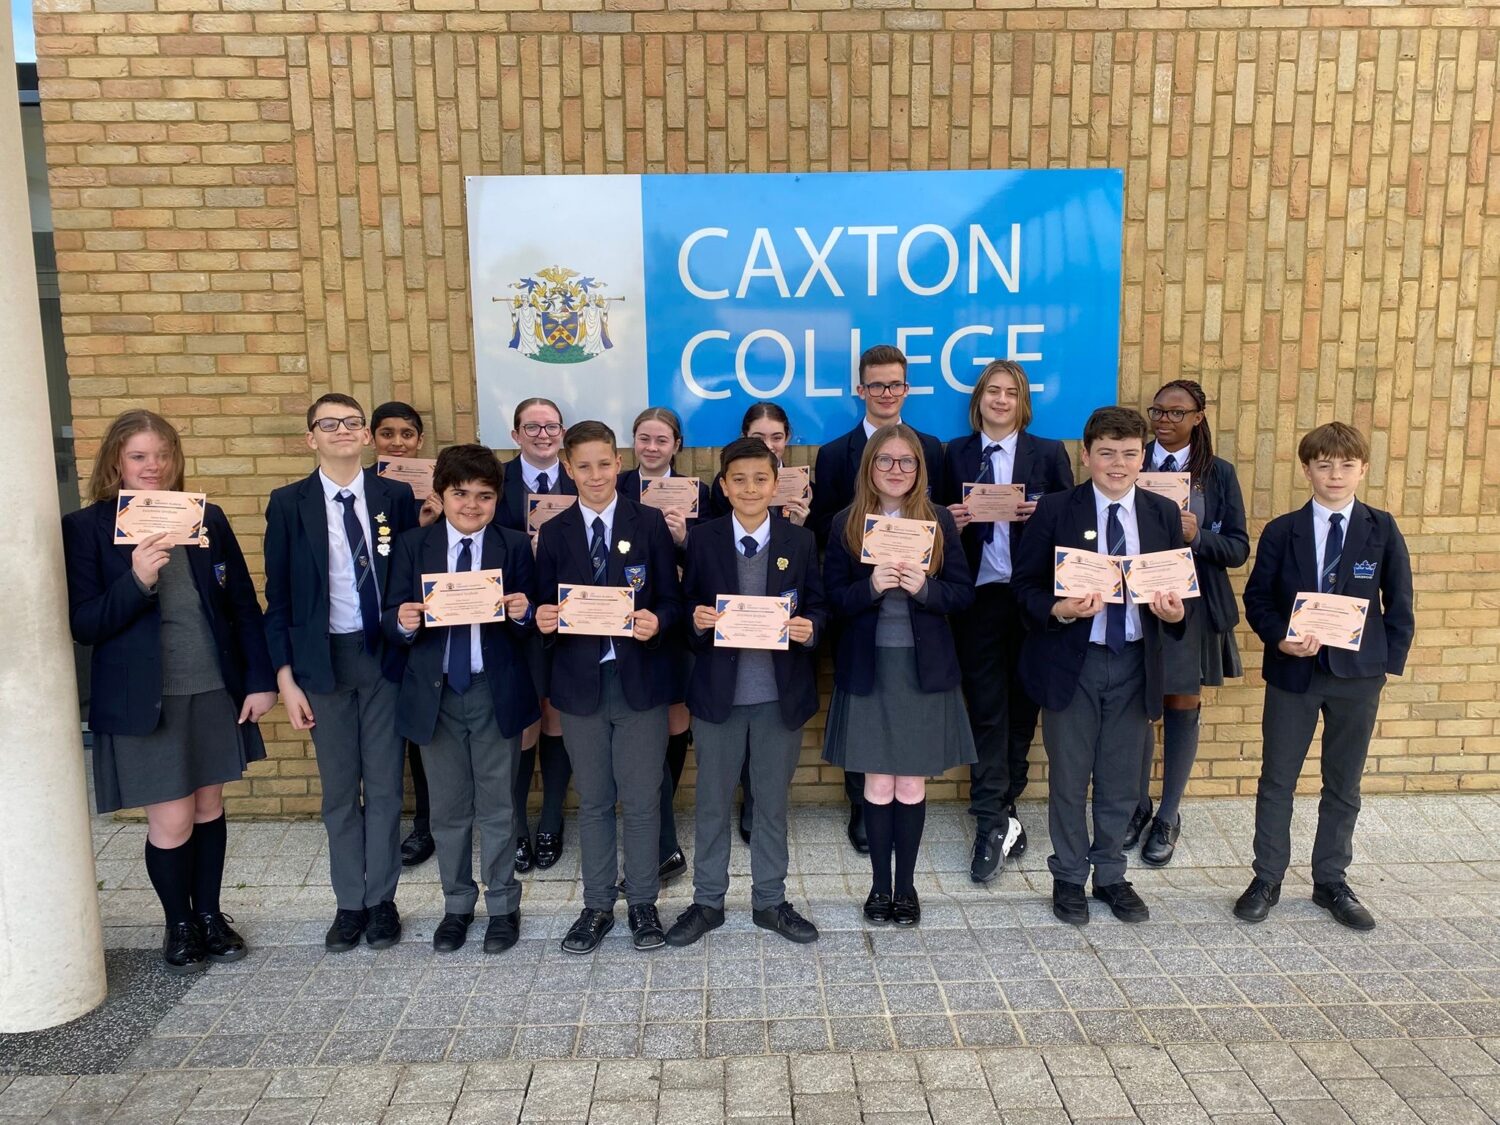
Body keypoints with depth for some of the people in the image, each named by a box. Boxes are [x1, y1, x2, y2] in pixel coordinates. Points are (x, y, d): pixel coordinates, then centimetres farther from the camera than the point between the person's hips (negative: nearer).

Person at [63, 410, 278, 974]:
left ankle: (210, 915, 33)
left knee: (209, 808, 15)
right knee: (171, 820, 2)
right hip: (144, 699, -3)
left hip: (215, 690, 3)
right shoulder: (86, 527, -5)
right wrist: (137, 580, -25)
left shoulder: (207, 518, 2)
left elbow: (243, 604, 5)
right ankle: (178, 925, 27)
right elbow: (84, 625, -9)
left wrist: (260, 679, 1)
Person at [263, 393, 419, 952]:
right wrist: (286, 676, -3)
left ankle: (382, 900, 21)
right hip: (323, 658, 0)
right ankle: (350, 902, 23)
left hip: (385, 654, 0)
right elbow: (278, 596, 1)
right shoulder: (288, 503, 0)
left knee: (385, 784, 7)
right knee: (339, 789, 9)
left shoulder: (396, 496, 1)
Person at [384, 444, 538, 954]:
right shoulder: (412, 546, 1)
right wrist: (403, 622, -23)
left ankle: (502, 905, 27)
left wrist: (522, 614, -24)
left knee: (498, 806, 10)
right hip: (435, 692, 1)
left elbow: (530, 623, -2)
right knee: (448, 808, 14)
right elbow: (393, 622, -1)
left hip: (496, 692, -1)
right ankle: (457, 905, 32)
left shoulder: (515, 547, -1)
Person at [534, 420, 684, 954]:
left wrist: (656, 622, -22)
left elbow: (671, 601, -1)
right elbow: (546, 608, 5)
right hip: (580, 683, 2)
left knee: (642, 800, 7)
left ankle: (642, 902, 26)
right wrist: (544, 620, -17)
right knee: (593, 802, 13)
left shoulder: (649, 523, -1)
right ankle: (597, 905, 29)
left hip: (640, 680, -1)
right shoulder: (554, 533, 4)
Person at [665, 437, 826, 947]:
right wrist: (695, 619, -18)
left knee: (774, 803, 14)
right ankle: (707, 901, 29)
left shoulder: (801, 541, 0)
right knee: (712, 804, 13)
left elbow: (816, 607, 4)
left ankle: (770, 901, 31)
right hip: (718, 692, 0)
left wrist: (809, 628, -17)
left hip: (781, 694, 0)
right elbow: (687, 605, 3)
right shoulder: (702, 540, -1)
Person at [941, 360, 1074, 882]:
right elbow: (944, 519, 9)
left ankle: (1000, 808, 25)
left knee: (1022, 706, 9)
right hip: (977, 597, 0)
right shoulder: (955, 454, 7)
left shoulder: (1049, 453, 5)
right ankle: (995, 823, 5)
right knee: (986, 710, 0)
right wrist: (952, 522, -13)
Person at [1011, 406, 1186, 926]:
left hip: (1135, 662, 3)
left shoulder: (1163, 514, 4)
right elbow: (1024, 584, -6)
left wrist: (1175, 612, -14)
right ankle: (1069, 877, 27)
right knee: (1069, 779, 9)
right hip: (1071, 661, -3)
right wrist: (1059, 610, -24)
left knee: (1121, 780, 14)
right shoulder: (1055, 510, -6)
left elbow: (1179, 588, 8)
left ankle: (1110, 875, 33)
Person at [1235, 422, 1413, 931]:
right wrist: (1281, 639, -16)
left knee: (1343, 784, 11)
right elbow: (1256, 599, 0)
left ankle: (1331, 882, 26)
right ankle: (1267, 879, 19)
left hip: (1358, 674, 1)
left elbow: (1399, 603, 4)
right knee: (1277, 779, 6)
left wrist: (1390, 661, -2)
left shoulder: (1382, 530, 0)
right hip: (1292, 671, -1)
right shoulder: (1282, 531, -2)